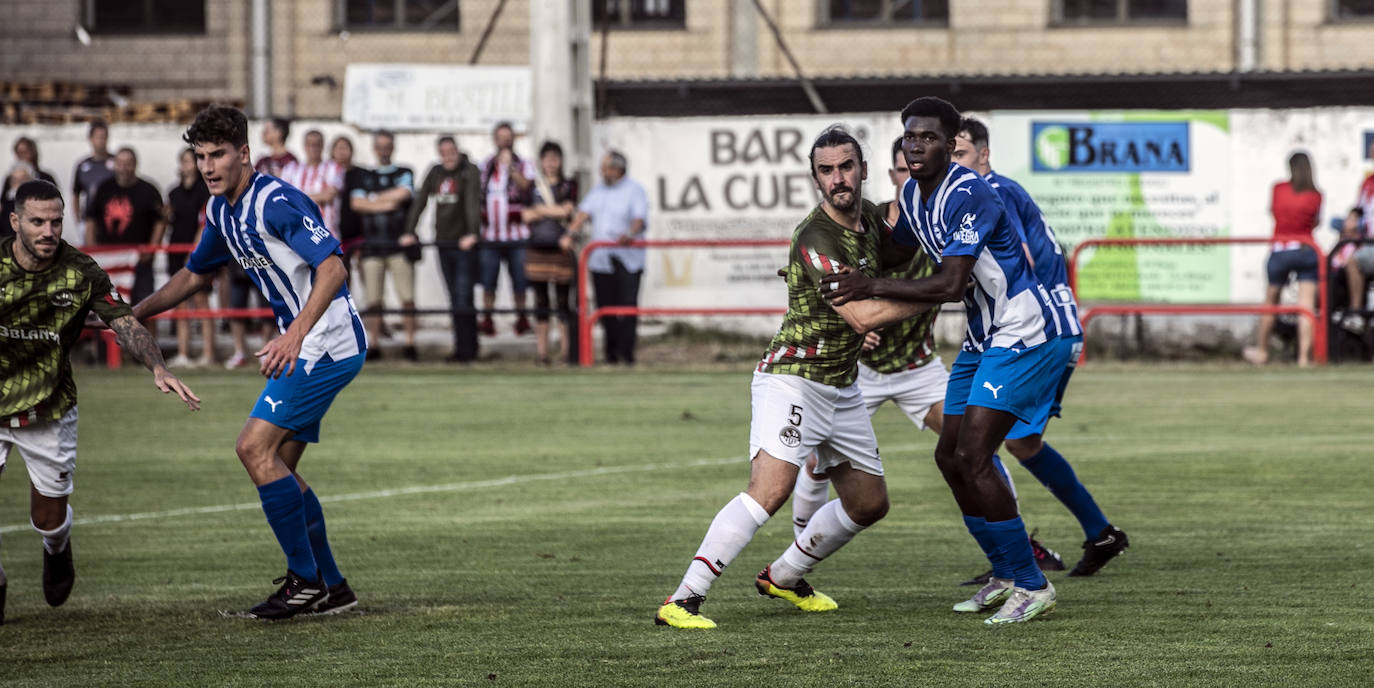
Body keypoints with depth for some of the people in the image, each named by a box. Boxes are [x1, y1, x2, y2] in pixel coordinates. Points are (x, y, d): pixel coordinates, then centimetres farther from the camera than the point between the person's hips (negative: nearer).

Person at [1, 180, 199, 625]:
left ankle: (57, 551, 46)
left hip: (48, 408, 0)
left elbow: (124, 324, -16)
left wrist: (158, 369, -32)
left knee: (49, 518, 7)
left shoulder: (81, 272, -13)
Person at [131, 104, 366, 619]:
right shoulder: (222, 210, 10)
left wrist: (295, 335, -37)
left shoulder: (277, 202, -20)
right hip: (304, 345, 10)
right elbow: (197, 273, 27)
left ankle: (305, 581, -8)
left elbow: (333, 268, -28)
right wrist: (136, 313, 18)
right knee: (278, 465, 10)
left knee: (255, 447, -14)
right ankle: (330, 588, 16)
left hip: (328, 342, -10)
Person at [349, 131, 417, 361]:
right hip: (372, 245, 2)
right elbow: (356, 202, 2)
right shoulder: (364, 176, 16)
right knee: (373, 298, -1)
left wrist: (373, 198, 0)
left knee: (407, 297, -7)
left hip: (400, 243, -2)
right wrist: (386, 204, -6)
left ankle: (410, 343, -4)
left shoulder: (404, 174, 12)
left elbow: (403, 193, -8)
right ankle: (373, 345, 3)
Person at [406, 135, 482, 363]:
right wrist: (409, 232, -2)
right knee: (455, 299, 7)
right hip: (443, 242, 5)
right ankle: (464, 347, 12)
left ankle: (466, 348, -5)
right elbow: (420, 201, 8)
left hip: (464, 244, -5)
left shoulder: (470, 172, -6)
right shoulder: (435, 173, 10)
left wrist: (472, 234, -31)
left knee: (463, 297, -10)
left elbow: (473, 203, -18)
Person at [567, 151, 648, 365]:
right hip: (600, 258, 5)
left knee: (627, 305, -10)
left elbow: (639, 219, -12)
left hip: (627, 258, -5)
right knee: (605, 306, 4)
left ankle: (626, 353, -7)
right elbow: (584, 212, 8)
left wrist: (630, 235, -32)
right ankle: (611, 353, 12)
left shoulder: (634, 190, 0)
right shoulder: (598, 190, 18)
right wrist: (572, 233, -7)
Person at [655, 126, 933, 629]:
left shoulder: (869, 218, 6)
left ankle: (783, 577, 35)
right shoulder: (815, 238, -21)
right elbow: (861, 316, -26)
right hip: (794, 377, -9)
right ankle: (683, 600, -29)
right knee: (770, 490, -26)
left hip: (842, 387, 9)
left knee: (869, 502, 16)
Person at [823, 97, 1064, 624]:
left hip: (1023, 336, -10)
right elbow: (896, 249, 27)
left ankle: (1032, 586, -8)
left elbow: (950, 284, -29)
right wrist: (838, 275, 20)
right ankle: (1005, 576, 25)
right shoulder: (912, 195, 6)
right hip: (983, 339, 10)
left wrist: (871, 288, -26)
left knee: (973, 458, -17)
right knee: (949, 457, 11)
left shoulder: (967, 195, -23)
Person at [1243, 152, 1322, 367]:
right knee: (1306, 305, -3)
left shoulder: (1278, 189, -2)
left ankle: (1261, 351, 28)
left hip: (1280, 251, 1)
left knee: (1270, 302, 16)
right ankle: (1304, 355, -10)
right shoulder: (1315, 195, -4)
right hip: (1306, 250, -1)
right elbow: (1316, 222, 8)